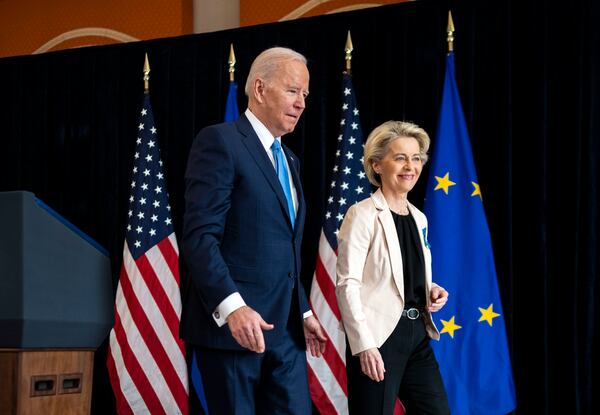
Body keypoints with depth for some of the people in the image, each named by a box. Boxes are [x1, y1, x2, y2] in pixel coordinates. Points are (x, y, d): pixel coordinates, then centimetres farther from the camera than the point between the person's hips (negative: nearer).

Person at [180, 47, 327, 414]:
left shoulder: (289, 160, 21)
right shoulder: (220, 141, -7)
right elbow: (200, 236, -16)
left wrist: (303, 312, 19)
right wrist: (231, 305, -27)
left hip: (285, 330, 8)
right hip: (231, 324, -8)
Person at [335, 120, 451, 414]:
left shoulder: (419, 218, 14)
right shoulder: (363, 215, -8)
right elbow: (347, 284, -13)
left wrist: (432, 291, 3)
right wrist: (364, 345, -20)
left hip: (417, 335, 7)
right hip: (379, 337, -7)